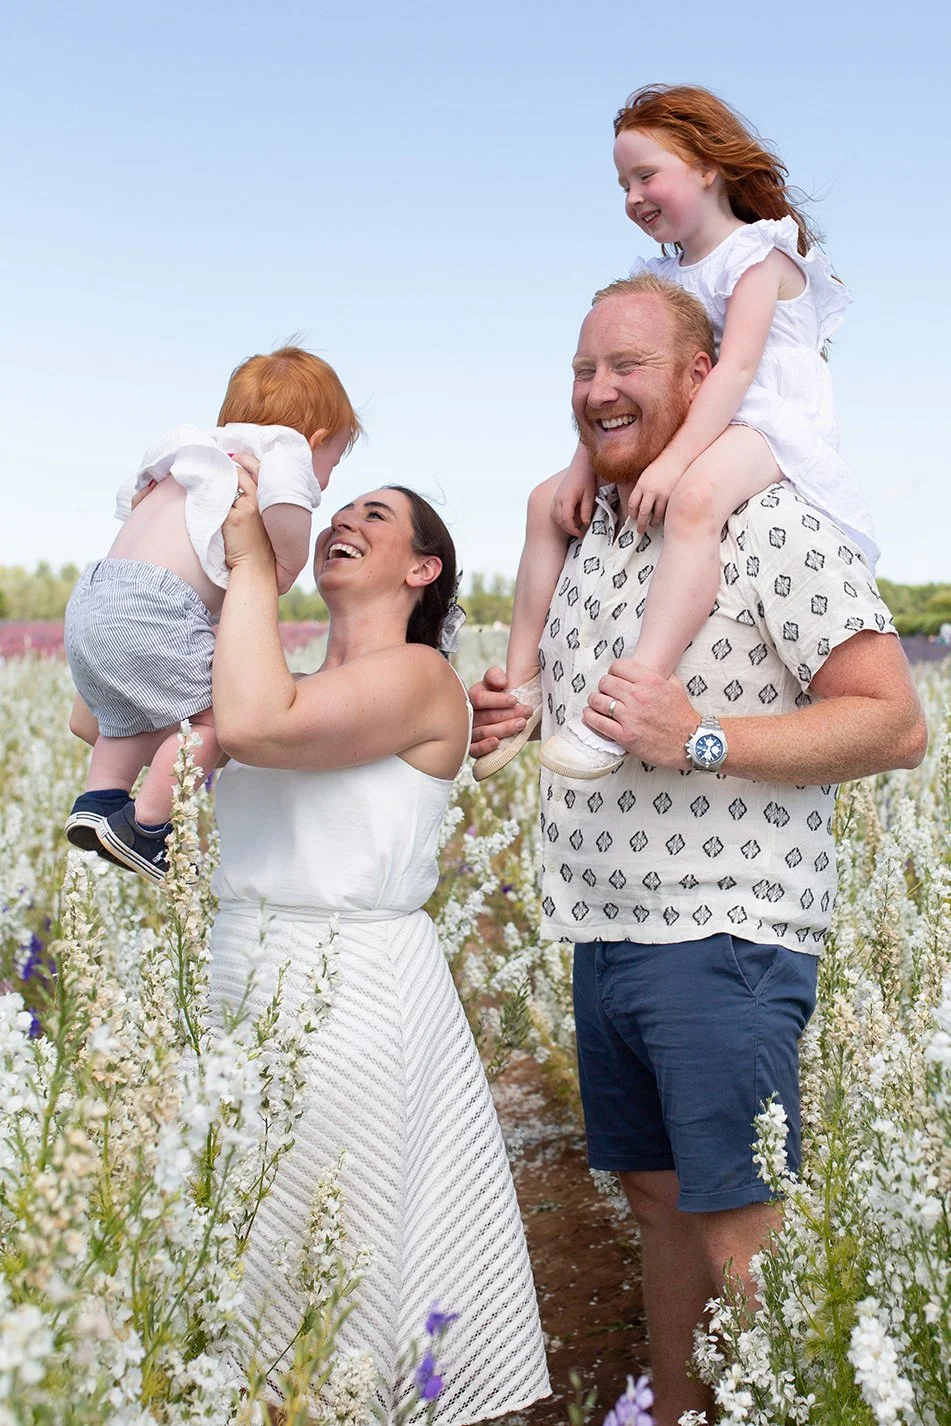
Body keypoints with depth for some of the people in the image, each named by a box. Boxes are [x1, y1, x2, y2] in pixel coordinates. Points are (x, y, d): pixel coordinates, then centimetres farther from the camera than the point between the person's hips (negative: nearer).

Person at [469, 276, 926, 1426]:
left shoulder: (771, 524, -10)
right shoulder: (594, 541, 15)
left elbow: (894, 723, -15)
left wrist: (701, 739, -23)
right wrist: (524, 718, 9)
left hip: (723, 942, -8)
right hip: (602, 935, 8)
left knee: (741, 1244, -5)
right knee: (656, 1198, 18)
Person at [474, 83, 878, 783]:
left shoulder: (758, 253, -5)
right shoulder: (661, 275, 19)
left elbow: (737, 366, -20)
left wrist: (673, 460, -33)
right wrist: (587, 464, -7)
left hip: (769, 425, -9)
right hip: (684, 434, 10)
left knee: (695, 498, -42)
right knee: (549, 501, 4)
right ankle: (522, 682, 1)